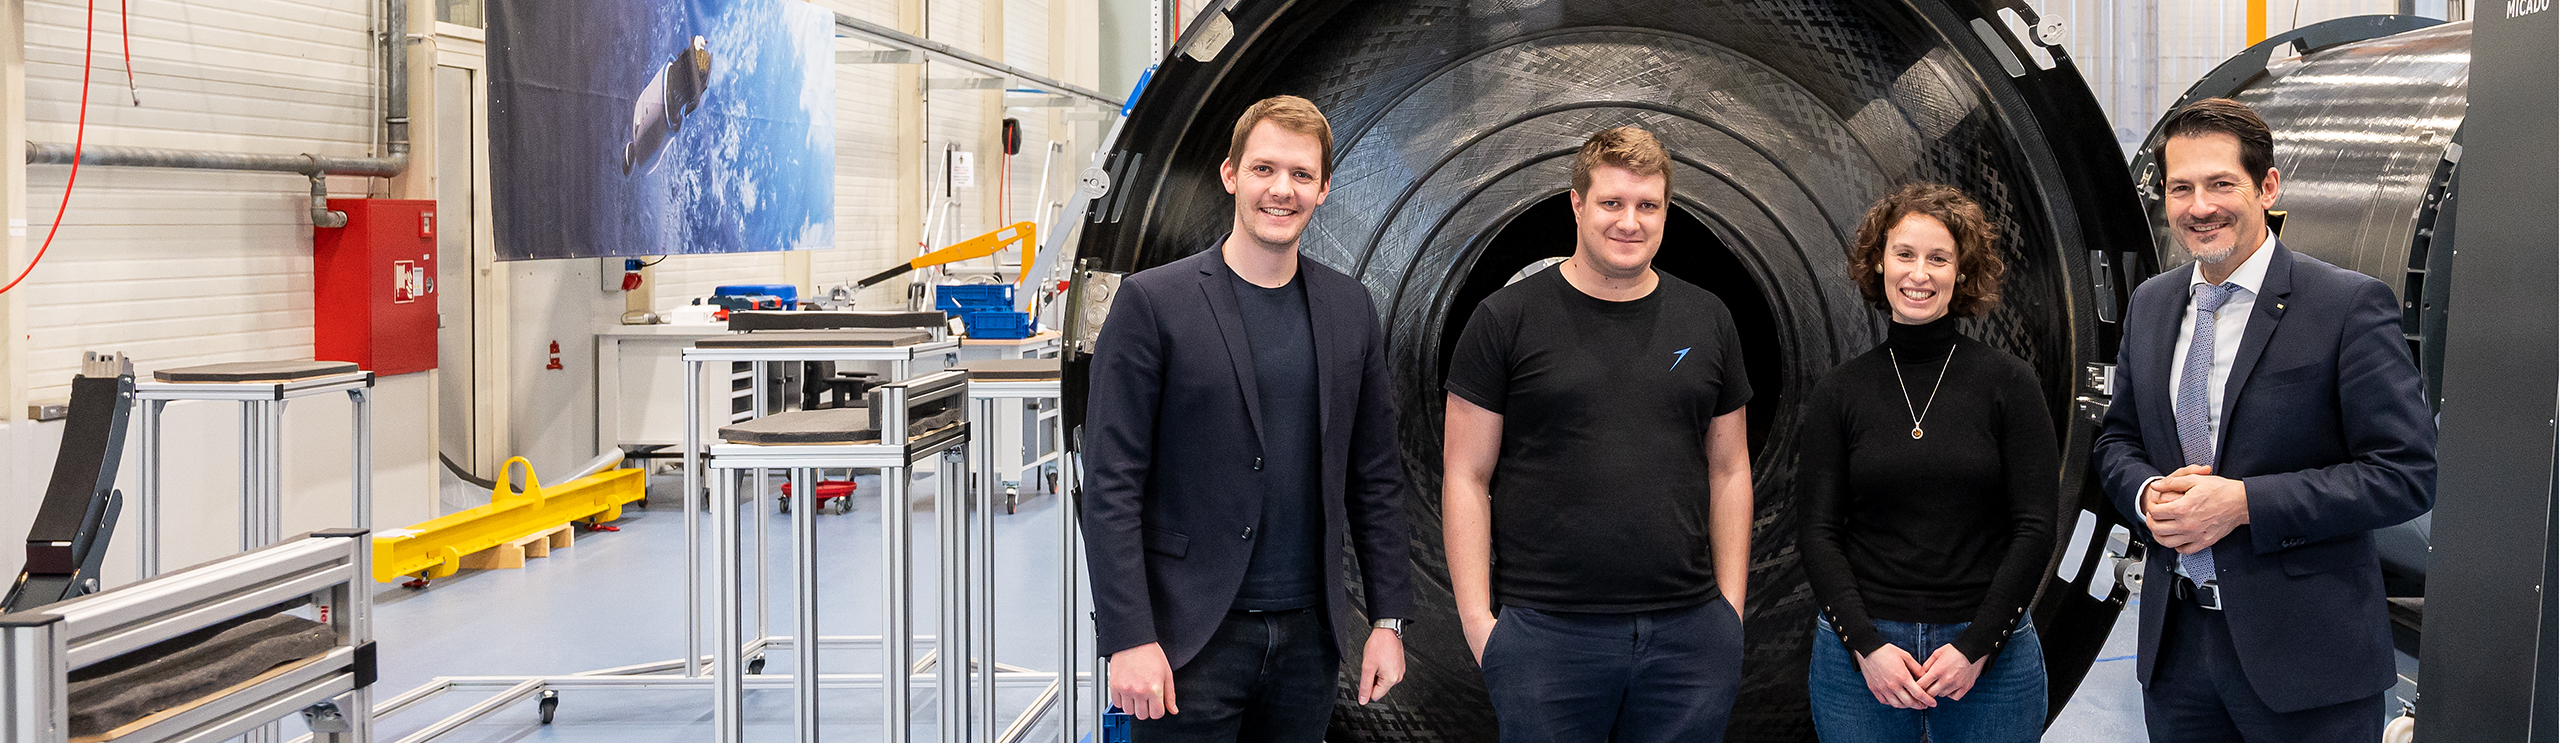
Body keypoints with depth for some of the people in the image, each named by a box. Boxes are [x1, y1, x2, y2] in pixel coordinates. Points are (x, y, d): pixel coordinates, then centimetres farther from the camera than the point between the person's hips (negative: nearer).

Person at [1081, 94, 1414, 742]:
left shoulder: (1350, 309, 8)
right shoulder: (1153, 301, -6)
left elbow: (1375, 476, 12)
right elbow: (1110, 483, -9)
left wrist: (1388, 618, 7)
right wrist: (1128, 638, -14)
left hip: (1310, 634, 4)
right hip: (1191, 637, -4)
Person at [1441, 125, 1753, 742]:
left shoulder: (1709, 322, 10)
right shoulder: (1507, 320, -1)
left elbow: (1729, 470, 14)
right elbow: (1466, 477, -2)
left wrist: (1731, 607, 7)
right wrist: (1477, 618, -8)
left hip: (1690, 632, 3)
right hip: (1544, 631, -3)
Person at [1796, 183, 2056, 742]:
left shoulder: (2009, 384, 0)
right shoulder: (1838, 396, 3)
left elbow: (2035, 527, -2)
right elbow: (1818, 533, 0)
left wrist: (1976, 646, -10)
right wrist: (1866, 646, -11)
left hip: (1987, 651, -1)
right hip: (1860, 650, 1)